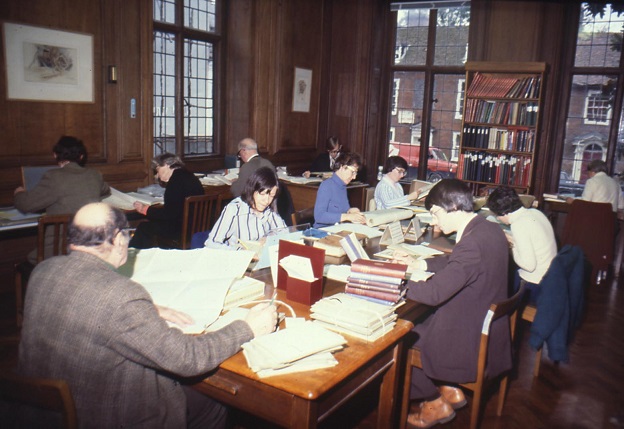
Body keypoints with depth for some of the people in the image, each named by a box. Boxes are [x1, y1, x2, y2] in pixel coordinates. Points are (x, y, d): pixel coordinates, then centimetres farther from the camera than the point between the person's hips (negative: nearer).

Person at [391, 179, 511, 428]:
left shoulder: (473, 242, -30)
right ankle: (448, 389, 28)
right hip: (489, 331, 9)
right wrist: (420, 264, 10)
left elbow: (434, 293, -31)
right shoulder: (489, 229, 0)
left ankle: (436, 403, 22)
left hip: (471, 344, -9)